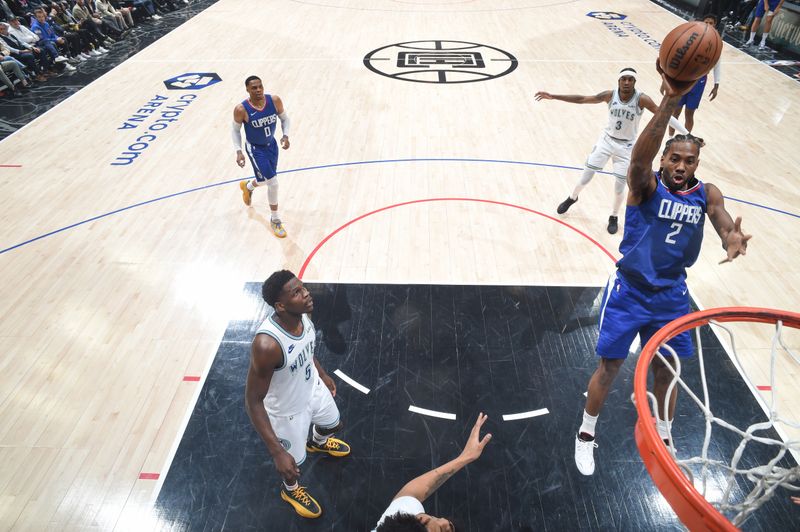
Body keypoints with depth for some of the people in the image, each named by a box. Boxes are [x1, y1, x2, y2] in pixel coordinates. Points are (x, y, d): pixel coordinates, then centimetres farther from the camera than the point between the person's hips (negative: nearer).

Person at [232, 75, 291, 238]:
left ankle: (247, 186, 60)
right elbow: (235, 129, -8)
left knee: (266, 180, 22)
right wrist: (238, 151, -18)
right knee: (273, 183, -12)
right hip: (255, 148, -5)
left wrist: (286, 136, -17)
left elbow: (284, 118, -1)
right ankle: (275, 220, 9)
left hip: (271, 144, 5)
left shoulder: (274, 100, -18)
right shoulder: (241, 109, -25)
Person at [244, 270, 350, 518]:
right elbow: (253, 401, -31)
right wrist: (277, 452, -31)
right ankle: (291, 490, 58)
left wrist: (322, 374, 18)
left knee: (333, 423, 32)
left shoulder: (303, 314, -20)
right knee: (293, 460, 21)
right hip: (288, 410, -6)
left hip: (313, 388, 6)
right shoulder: (267, 345, -42)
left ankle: (317, 443, 70)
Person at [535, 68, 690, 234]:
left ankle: (614, 217, 26)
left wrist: (688, 134, -21)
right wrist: (553, 96, -12)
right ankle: (572, 198, 38)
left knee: (619, 187, 1)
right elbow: (581, 99, -9)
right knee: (586, 176, 8)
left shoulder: (641, 99, -19)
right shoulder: (610, 95, -13)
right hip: (607, 140, 2)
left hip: (626, 146, -2)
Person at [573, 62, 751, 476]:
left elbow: (726, 226, -15)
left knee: (665, 368, 16)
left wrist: (734, 238, -40)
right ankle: (586, 434, 27)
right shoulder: (646, 185, -13)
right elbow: (641, 155, -34)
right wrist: (669, 101, -47)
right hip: (629, 290, -4)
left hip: (671, 294, 4)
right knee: (609, 366, 4)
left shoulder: (707, 194, 0)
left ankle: (663, 436, 41)